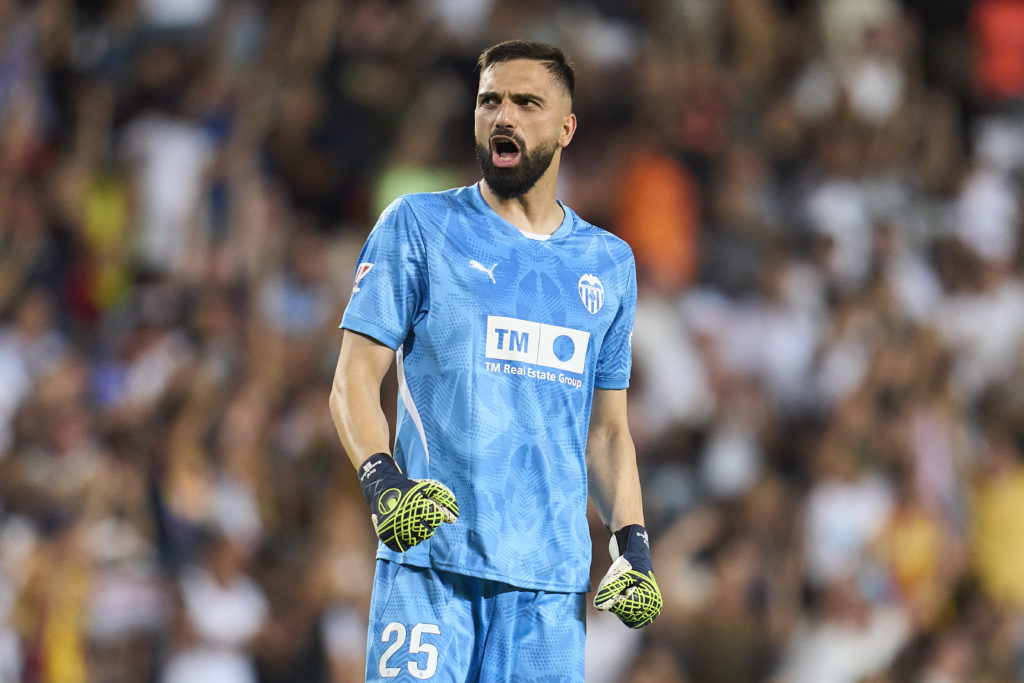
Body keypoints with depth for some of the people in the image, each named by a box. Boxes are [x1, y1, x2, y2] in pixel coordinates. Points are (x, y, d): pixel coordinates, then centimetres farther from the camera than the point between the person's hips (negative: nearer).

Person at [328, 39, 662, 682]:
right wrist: (382, 479, -18)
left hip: (552, 577, 3)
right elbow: (355, 380, 0)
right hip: (431, 562, -3)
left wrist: (634, 544, 7)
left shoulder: (609, 263, 17)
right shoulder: (419, 226, 6)